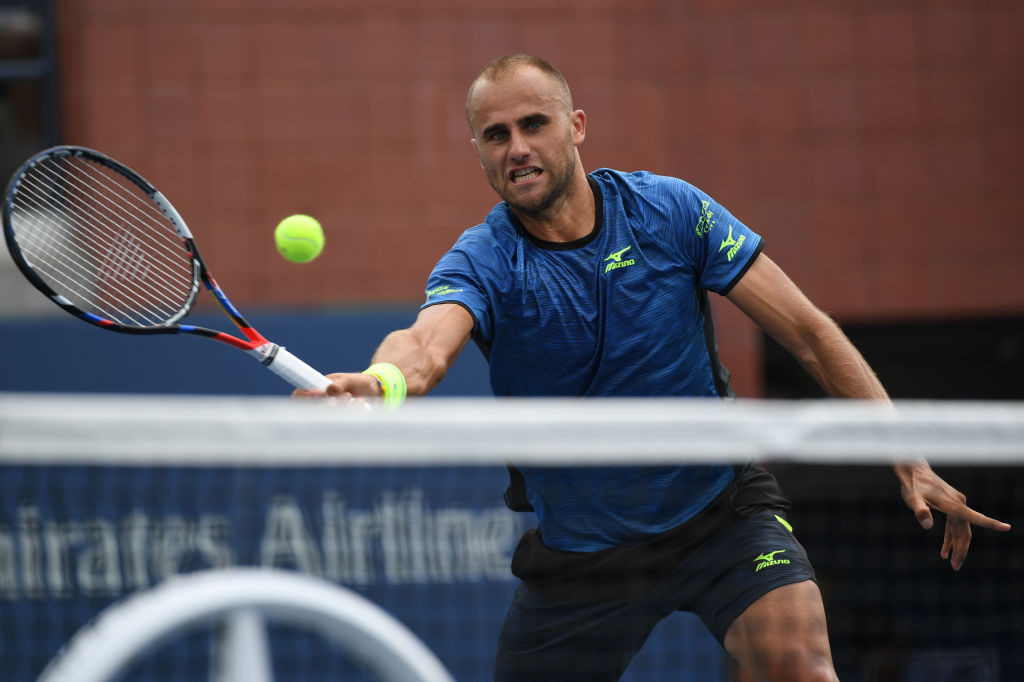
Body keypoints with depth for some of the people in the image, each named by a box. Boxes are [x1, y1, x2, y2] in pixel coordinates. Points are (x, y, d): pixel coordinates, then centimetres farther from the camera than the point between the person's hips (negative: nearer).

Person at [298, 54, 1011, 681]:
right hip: (578, 551, 1)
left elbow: (807, 330, -6)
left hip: (720, 512, -1)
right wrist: (380, 380, -62)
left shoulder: (670, 211, -10)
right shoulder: (482, 262, -13)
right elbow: (428, 345, -36)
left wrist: (908, 461, -12)